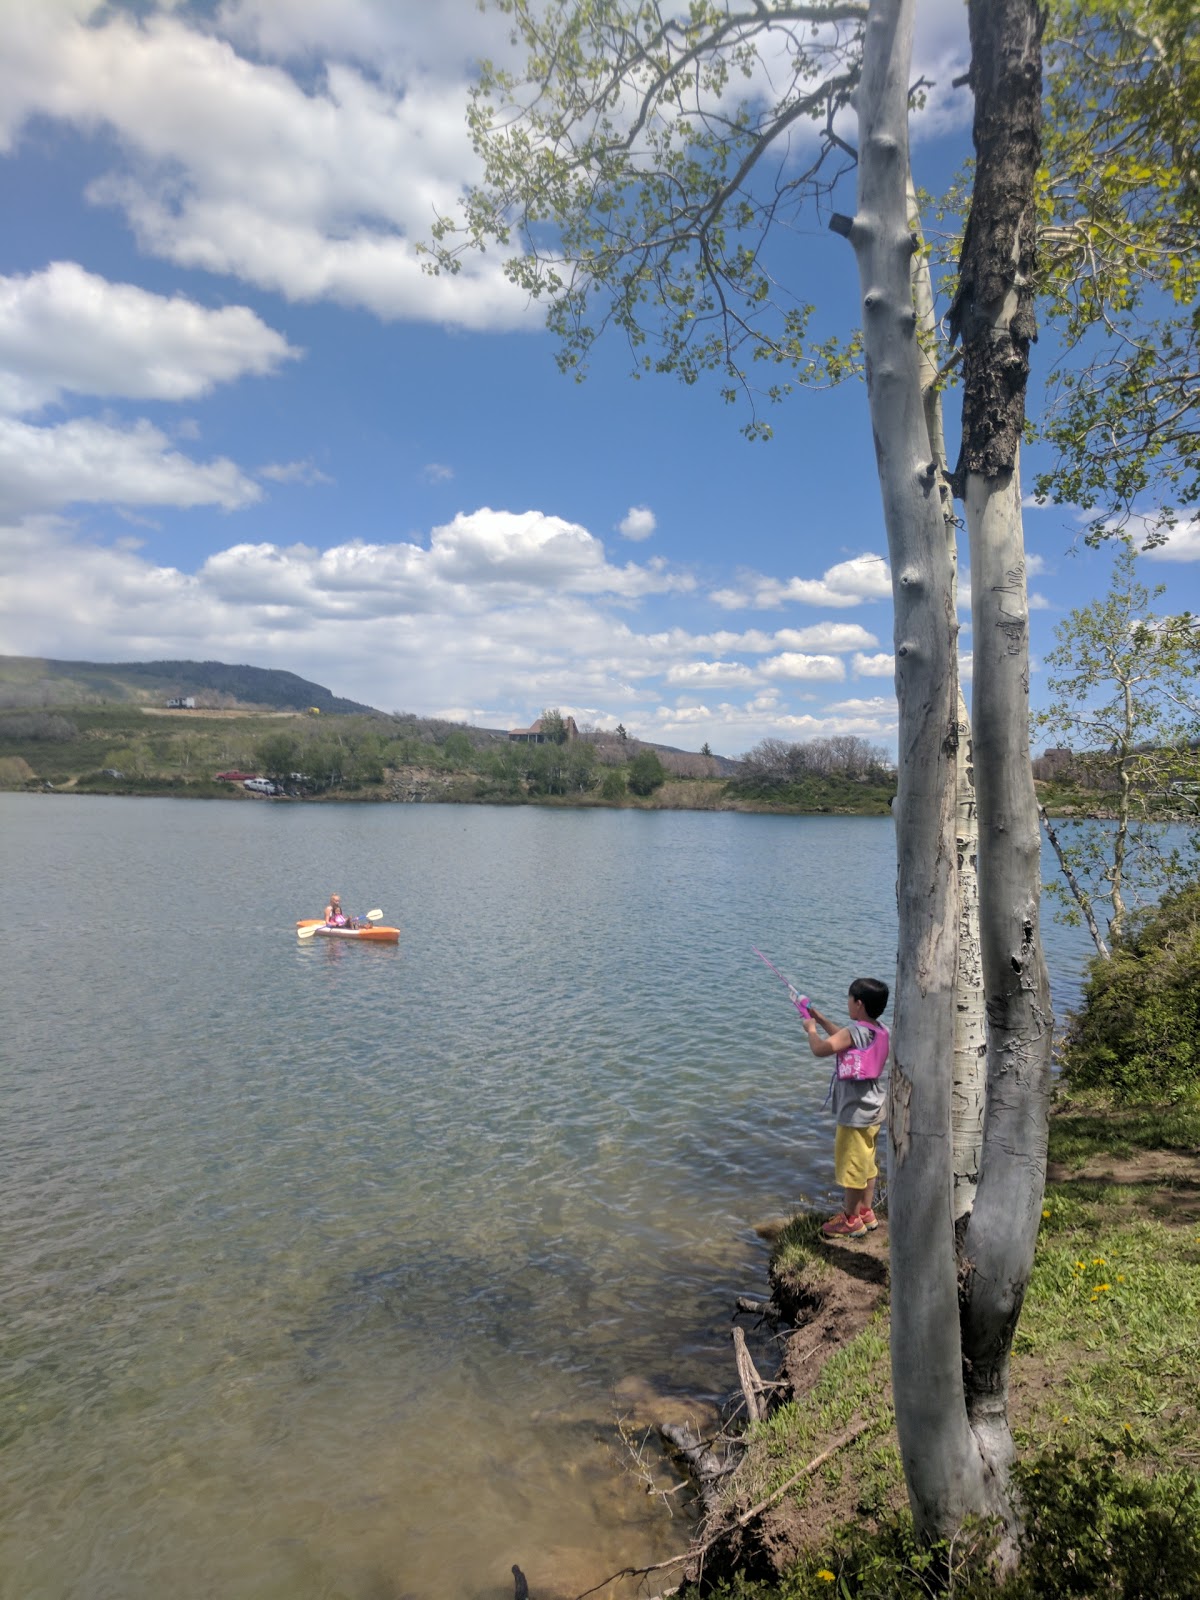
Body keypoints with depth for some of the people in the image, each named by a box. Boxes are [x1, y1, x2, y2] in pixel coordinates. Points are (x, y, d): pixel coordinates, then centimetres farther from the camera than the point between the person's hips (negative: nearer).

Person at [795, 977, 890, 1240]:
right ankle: (867, 1213, 33)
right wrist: (818, 1017, 18)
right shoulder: (881, 1032, 3)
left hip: (854, 1113, -9)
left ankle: (851, 1220, 17)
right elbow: (843, 1038, 18)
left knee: (850, 1166, 5)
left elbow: (820, 1049, -30)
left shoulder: (854, 1032, -24)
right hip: (873, 1110, 9)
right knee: (866, 1164, 21)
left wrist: (811, 1029, -11)